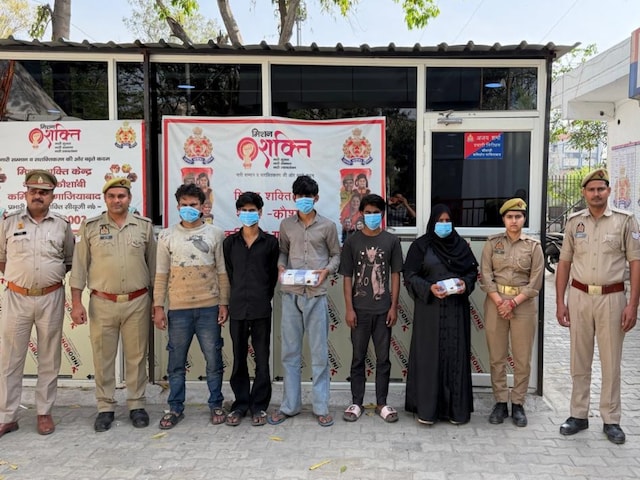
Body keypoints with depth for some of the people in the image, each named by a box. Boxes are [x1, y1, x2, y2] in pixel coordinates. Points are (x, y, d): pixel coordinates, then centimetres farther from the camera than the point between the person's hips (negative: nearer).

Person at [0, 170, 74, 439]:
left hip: (51, 299, 0)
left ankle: (44, 413, 19)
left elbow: (70, 261, 13)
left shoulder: (62, 225, 4)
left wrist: (52, 275, 3)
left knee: (49, 359, 7)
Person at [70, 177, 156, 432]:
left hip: (137, 302, 0)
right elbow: (79, 267, 3)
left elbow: (153, 265, 8)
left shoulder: (144, 226, 3)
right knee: (103, 358, 8)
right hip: (102, 303, 0)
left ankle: (136, 406, 21)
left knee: (137, 357, 8)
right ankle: (105, 408, 21)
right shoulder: (90, 227, 2)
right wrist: (76, 302, -3)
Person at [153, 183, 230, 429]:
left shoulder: (215, 234, 4)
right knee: (176, 362, 9)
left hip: (209, 307, 0)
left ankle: (216, 404, 21)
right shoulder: (167, 236, 5)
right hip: (178, 309, 1)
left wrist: (224, 303, 0)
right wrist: (158, 307, 1)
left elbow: (222, 272, 4)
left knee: (214, 360, 6)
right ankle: (175, 408, 23)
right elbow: (161, 274, 5)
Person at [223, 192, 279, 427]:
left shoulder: (270, 242, 2)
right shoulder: (230, 242, 8)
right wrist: (239, 296, 8)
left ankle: (259, 406, 16)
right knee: (239, 360, 9)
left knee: (262, 359, 4)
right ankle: (240, 404, 21)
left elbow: (274, 274, 5)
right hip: (237, 308, 2)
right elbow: (228, 273, 11)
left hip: (261, 309, -2)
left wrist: (263, 298, 2)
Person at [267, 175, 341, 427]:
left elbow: (336, 254, 8)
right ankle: (289, 405, 20)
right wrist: (281, 267, -3)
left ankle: (321, 407, 15)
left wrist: (327, 270, -10)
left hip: (316, 294, -2)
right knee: (290, 352, 8)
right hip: (290, 294, 2)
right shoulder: (286, 225, 8)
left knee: (319, 353, 4)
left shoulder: (327, 226, 2)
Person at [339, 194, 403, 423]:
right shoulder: (352, 241, 0)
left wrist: (394, 306, -2)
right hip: (360, 309, 0)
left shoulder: (391, 241, 2)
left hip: (383, 309, 1)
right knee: (358, 358, 8)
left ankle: (381, 403, 20)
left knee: (383, 358, 8)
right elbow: (347, 278, 0)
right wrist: (349, 308, -6)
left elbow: (395, 275, 4)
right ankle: (356, 402, 19)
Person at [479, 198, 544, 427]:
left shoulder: (533, 246, 3)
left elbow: (536, 281, -2)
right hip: (495, 302, 1)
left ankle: (518, 404, 17)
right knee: (496, 357, 5)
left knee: (522, 359, 4)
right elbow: (485, 275, -1)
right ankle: (500, 402, 17)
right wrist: (499, 301, -11)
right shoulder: (492, 243, 4)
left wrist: (513, 302, -11)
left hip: (524, 304, 0)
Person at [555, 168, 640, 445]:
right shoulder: (574, 222, 6)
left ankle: (611, 420, 18)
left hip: (611, 298, -2)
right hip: (579, 297, 2)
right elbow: (564, 263, 8)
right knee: (579, 361, 10)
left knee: (611, 362, 6)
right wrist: (560, 302, 3)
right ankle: (579, 415, 21)